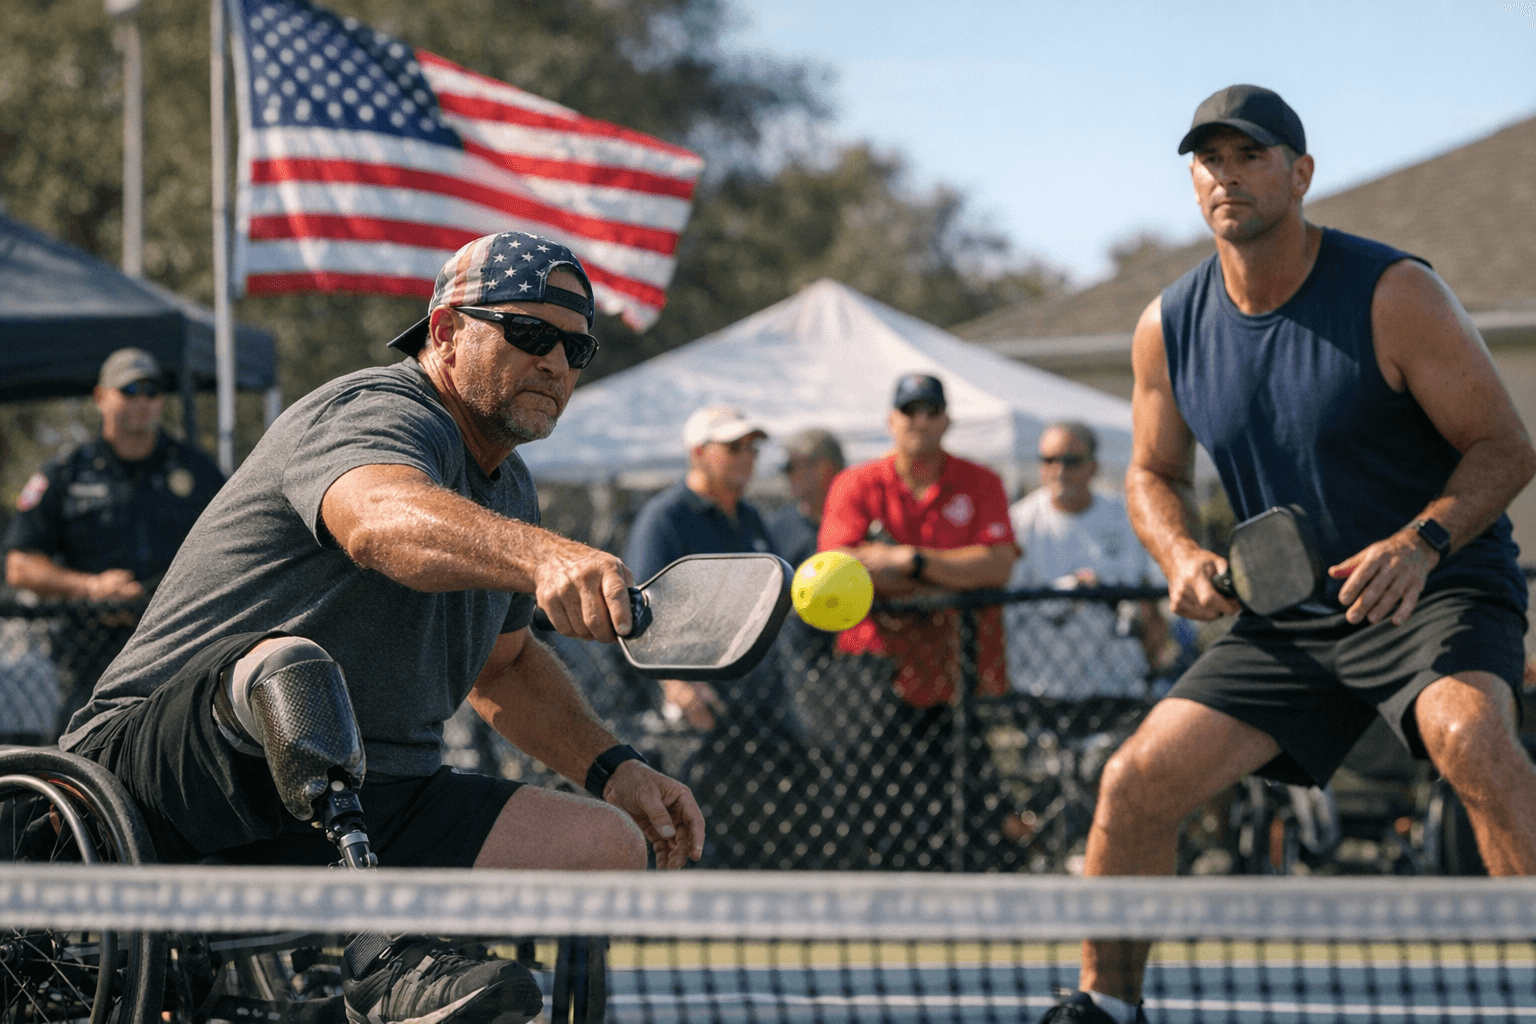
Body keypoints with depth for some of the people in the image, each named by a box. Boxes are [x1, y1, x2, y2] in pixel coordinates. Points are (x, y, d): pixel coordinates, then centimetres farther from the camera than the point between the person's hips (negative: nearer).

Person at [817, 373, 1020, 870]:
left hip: (963, 670, 1)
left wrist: (913, 559, -12)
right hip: (880, 658, -1)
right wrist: (950, 578, -8)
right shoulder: (856, 485, 7)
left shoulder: (981, 484, 9)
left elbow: (998, 566, -5)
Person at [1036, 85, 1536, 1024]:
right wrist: (1183, 558, -7)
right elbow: (1153, 472, 15)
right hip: (1287, 620, 5)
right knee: (1135, 784, -5)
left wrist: (1421, 543, -29)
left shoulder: (1394, 295, -15)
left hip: (1441, 591, -5)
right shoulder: (1169, 328, 0)